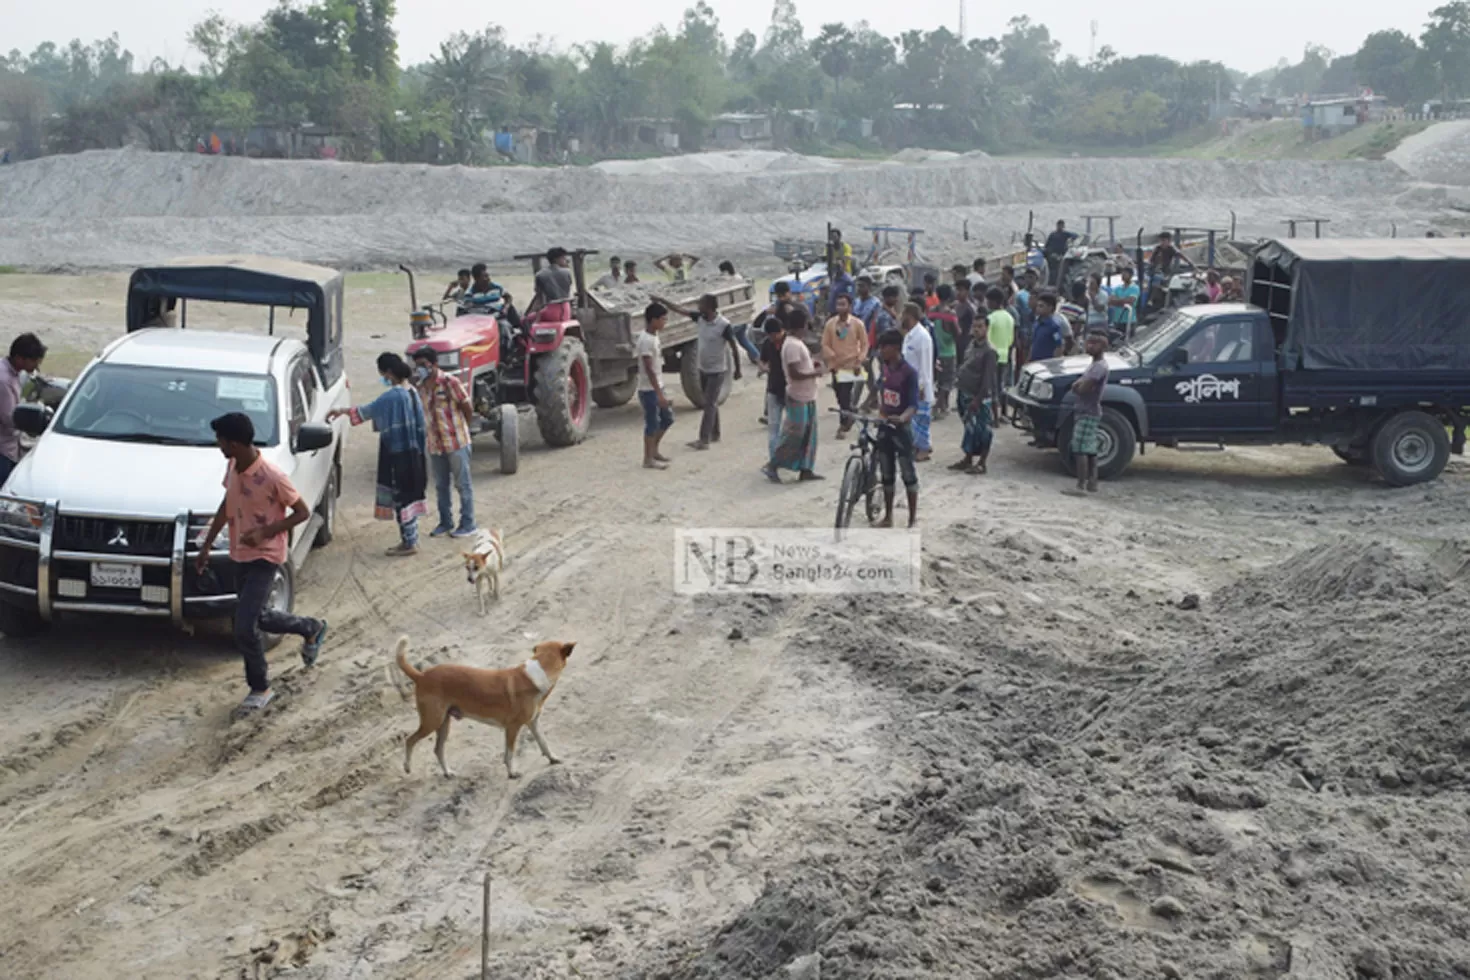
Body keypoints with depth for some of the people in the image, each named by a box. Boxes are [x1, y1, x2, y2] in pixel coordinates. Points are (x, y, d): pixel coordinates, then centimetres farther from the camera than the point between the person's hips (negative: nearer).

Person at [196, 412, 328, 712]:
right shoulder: (232, 466, -2)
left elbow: (303, 513, -16)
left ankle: (260, 687, 12)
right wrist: (206, 546, 14)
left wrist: (264, 532, -25)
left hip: (264, 558, -8)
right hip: (240, 555, 8)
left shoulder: (272, 477, -25)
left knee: (244, 628, -9)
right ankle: (312, 629, 45)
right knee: (259, 618, 21)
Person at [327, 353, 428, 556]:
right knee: (407, 496, 15)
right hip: (412, 453, 9)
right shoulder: (412, 393, 8)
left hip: (398, 455, -9)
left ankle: (409, 543, 3)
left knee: (402, 497, -2)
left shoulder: (393, 396, -19)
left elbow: (367, 411, -12)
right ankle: (409, 539, 22)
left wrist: (341, 411, -1)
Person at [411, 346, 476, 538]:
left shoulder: (449, 382, -15)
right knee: (441, 486, 14)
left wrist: (460, 429, 2)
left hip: (456, 443, -6)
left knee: (462, 484, 3)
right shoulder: (420, 386, 4)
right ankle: (446, 522, 26)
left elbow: (468, 408, -9)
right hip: (434, 444, 6)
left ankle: (468, 523, 11)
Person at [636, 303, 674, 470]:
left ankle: (654, 450, 28)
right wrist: (659, 393, -24)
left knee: (667, 418, 17)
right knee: (652, 423, -1)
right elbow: (649, 370, -24)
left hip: (657, 387, 10)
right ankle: (648, 459, 9)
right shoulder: (646, 340, -21)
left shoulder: (653, 336, 9)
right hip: (648, 389, -10)